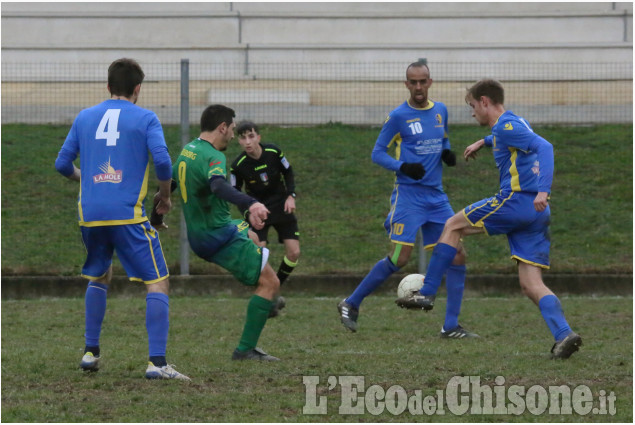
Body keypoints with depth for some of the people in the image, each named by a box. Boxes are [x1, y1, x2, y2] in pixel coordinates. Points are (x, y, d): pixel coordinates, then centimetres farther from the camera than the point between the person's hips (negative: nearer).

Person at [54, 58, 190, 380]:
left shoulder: (84, 118, 12)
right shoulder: (145, 118, 1)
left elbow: (62, 163, 13)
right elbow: (162, 160, -11)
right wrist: (165, 195, 6)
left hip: (90, 214, 5)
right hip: (128, 214, -5)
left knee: (99, 277, 27)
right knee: (158, 283, -2)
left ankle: (91, 352, 25)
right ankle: (157, 362, -14)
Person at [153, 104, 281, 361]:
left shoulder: (187, 152, 8)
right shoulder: (213, 157, -21)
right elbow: (218, 185, -43)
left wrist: (156, 217, 41)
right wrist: (251, 204, -58)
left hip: (199, 232, 10)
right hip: (220, 237, -10)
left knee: (251, 235, 38)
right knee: (270, 282, -9)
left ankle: (265, 303, 46)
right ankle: (245, 350, -10)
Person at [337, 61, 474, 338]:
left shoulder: (440, 111, 11)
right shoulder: (399, 116, -5)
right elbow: (377, 153, -2)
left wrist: (448, 154, 3)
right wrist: (403, 167, -19)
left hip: (437, 197, 6)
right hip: (408, 194, -6)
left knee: (457, 257, -2)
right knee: (400, 258, -14)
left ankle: (451, 327, 3)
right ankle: (351, 304, 3)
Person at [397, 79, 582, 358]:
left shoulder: (506, 125, -8)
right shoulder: (513, 123, 22)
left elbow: (543, 147, -22)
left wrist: (543, 190, -32)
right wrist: (483, 142, 56)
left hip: (516, 200, -9)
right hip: (536, 212, 9)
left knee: (453, 226, 9)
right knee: (531, 284, 1)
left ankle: (427, 293, 9)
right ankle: (564, 335, -18)